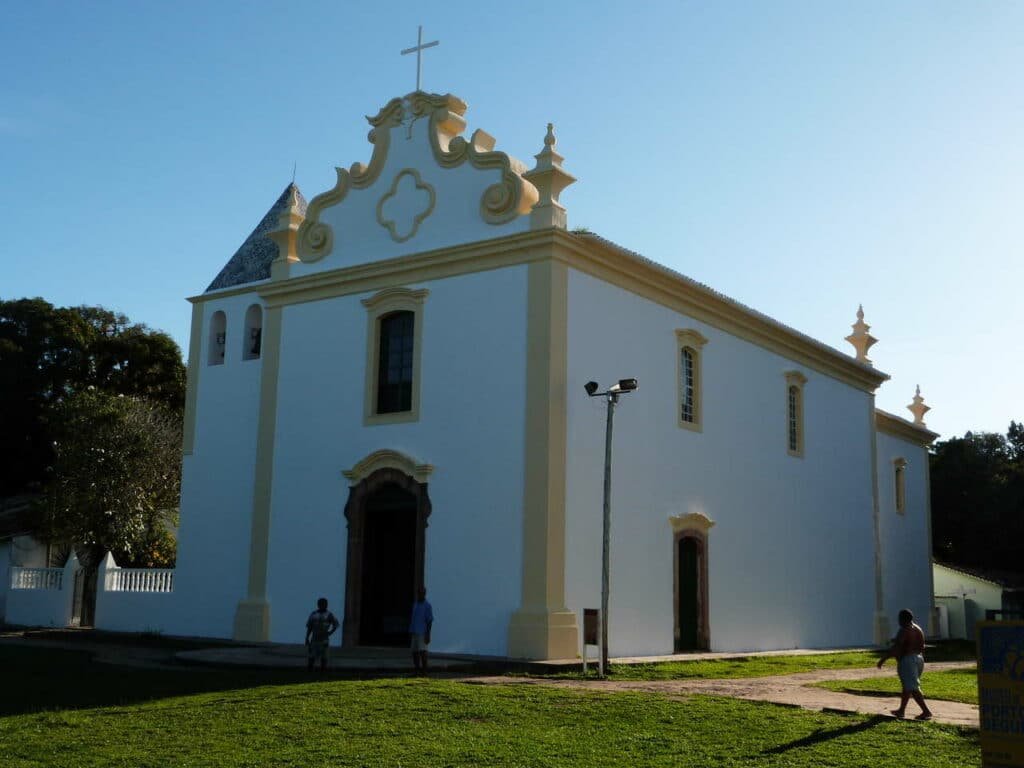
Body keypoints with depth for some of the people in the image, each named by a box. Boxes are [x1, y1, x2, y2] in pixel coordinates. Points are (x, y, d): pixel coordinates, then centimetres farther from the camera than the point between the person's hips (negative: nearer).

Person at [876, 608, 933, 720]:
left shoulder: (904, 631, -16)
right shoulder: (918, 629, 11)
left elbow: (895, 648, -22)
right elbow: (922, 647, 16)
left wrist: (883, 659, -19)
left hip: (907, 660, -9)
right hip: (918, 659, 9)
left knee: (913, 688, -8)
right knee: (907, 686, 18)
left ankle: (926, 711, -13)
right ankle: (901, 710, 26)